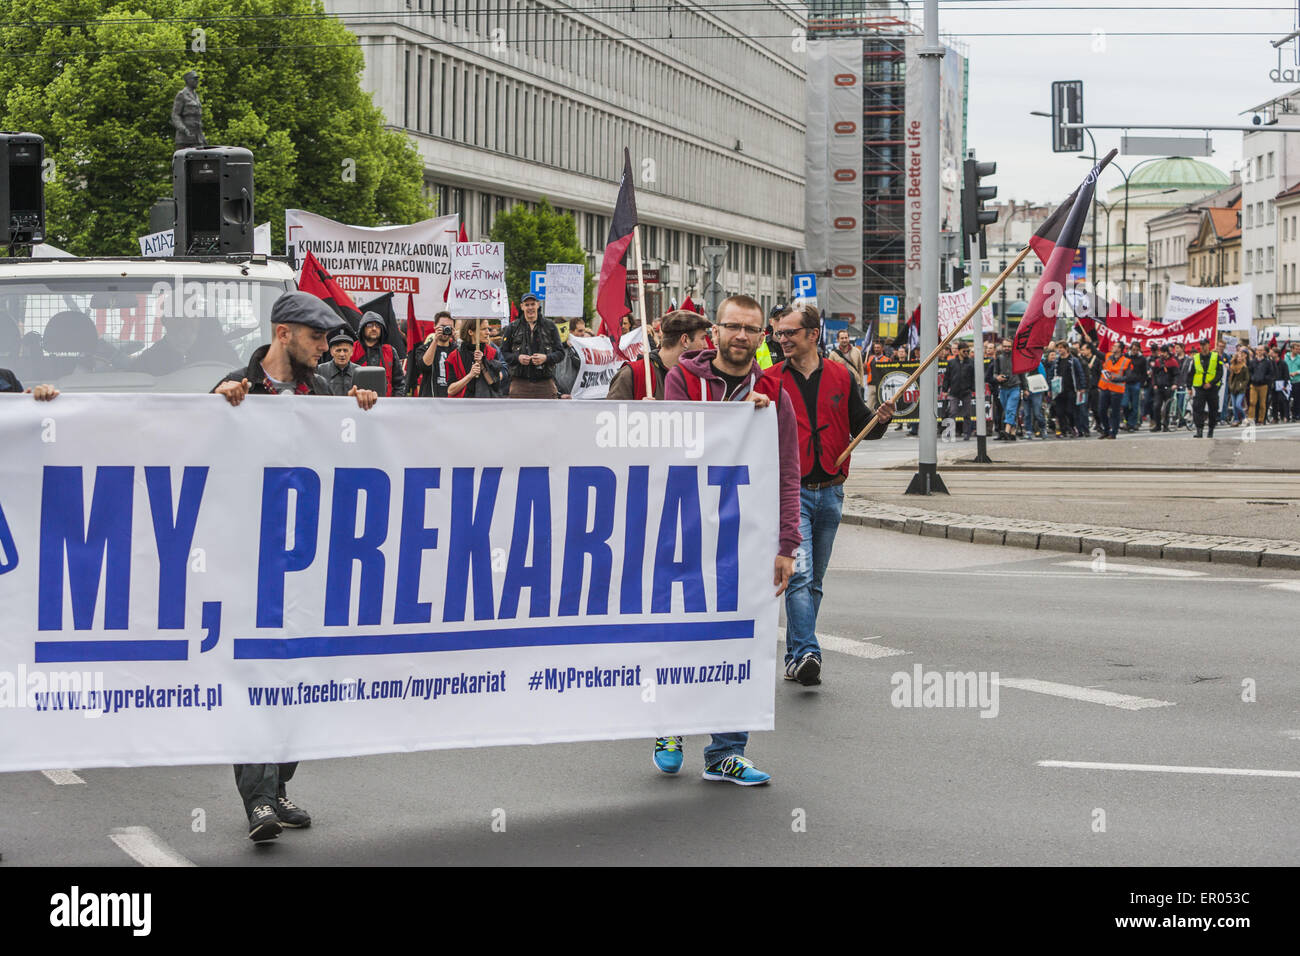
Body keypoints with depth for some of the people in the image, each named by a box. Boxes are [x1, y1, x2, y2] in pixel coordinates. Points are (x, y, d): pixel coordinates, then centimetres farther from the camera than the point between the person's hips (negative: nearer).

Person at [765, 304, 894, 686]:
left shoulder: (841, 377, 8)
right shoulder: (770, 380, 1)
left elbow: (860, 427, 12)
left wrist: (880, 420, -8)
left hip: (830, 493, 4)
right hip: (791, 491, -4)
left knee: (814, 580, 11)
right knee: (799, 574, -17)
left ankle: (798, 657, 20)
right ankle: (806, 654, -23)